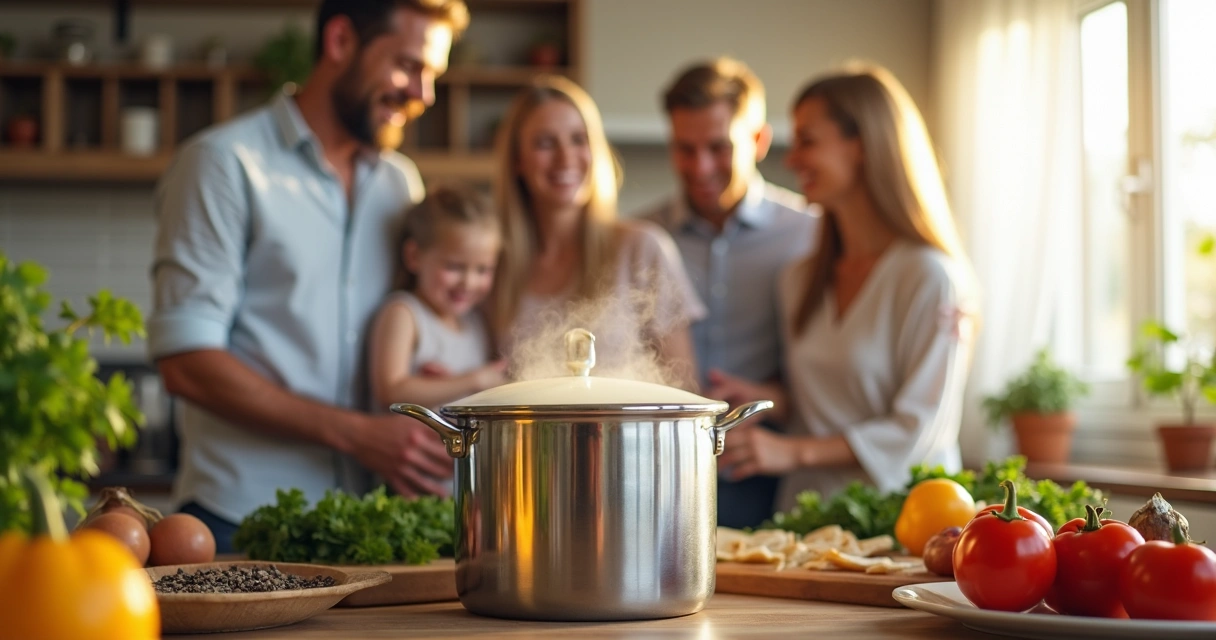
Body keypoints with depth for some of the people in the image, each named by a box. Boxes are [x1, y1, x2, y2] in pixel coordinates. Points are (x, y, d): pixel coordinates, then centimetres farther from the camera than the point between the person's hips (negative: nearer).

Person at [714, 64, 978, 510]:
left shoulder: (931, 277, -6)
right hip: (806, 511, 5)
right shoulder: (799, 280, 15)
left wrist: (795, 452, -11)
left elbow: (919, 429, -8)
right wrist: (771, 401, 6)